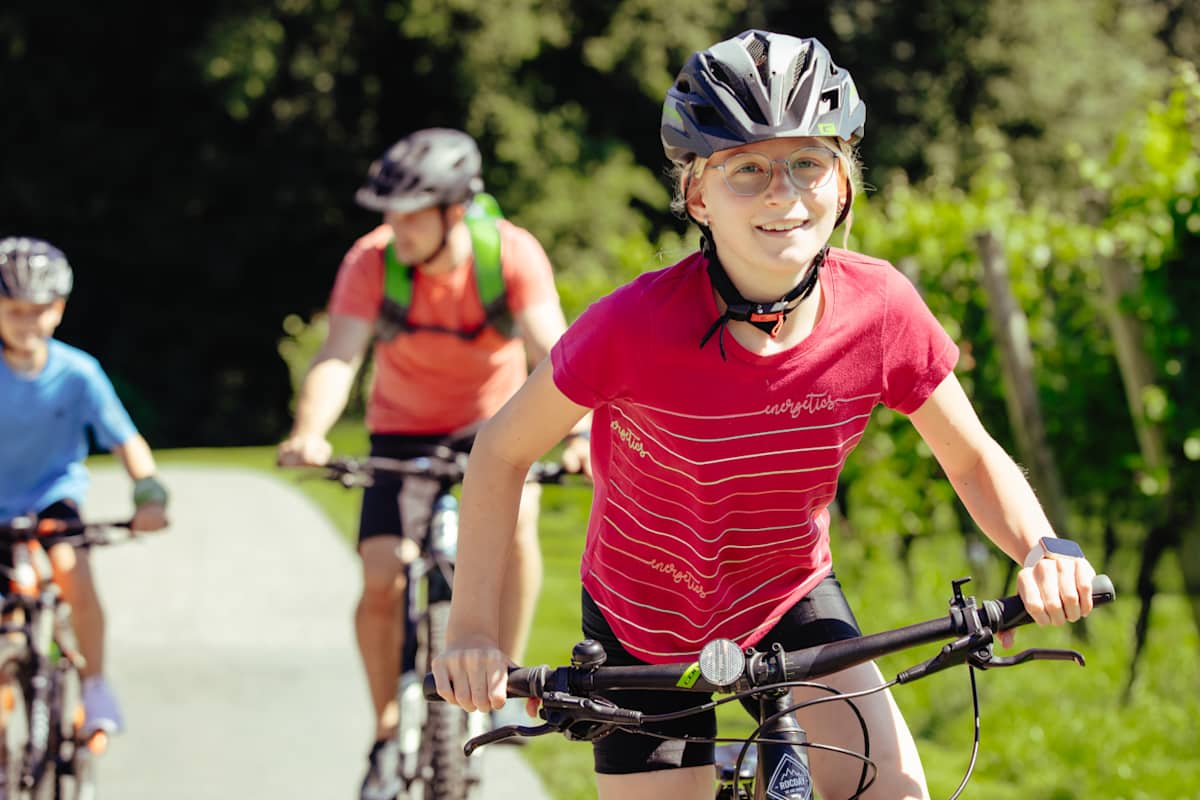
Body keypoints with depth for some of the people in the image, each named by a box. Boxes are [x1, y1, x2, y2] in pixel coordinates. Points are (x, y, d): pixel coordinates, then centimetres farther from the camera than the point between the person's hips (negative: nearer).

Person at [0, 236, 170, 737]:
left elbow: (126, 441, -16)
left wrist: (149, 493, -33)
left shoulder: (77, 373, -16)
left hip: (53, 494, -1)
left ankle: (96, 686, -11)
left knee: (72, 569, -29)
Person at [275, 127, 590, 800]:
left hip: (493, 423, -1)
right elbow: (339, 358, -33)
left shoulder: (513, 254, -24)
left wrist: (579, 432, -52)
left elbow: (552, 351, -34)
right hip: (404, 432, 1)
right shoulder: (372, 262, -23)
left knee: (513, 516, -31)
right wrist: (309, 434, -52)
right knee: (381, 584, -12)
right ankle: (389, 732, 9)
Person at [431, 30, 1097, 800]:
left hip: (791, 595, 2)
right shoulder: (636, 326, -28)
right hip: (645, 618, -2)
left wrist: (1044, 549, -26)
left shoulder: (881, 309, -20)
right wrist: (473, 632, -16)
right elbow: (503, 450, -13)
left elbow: (975, 460, -6)